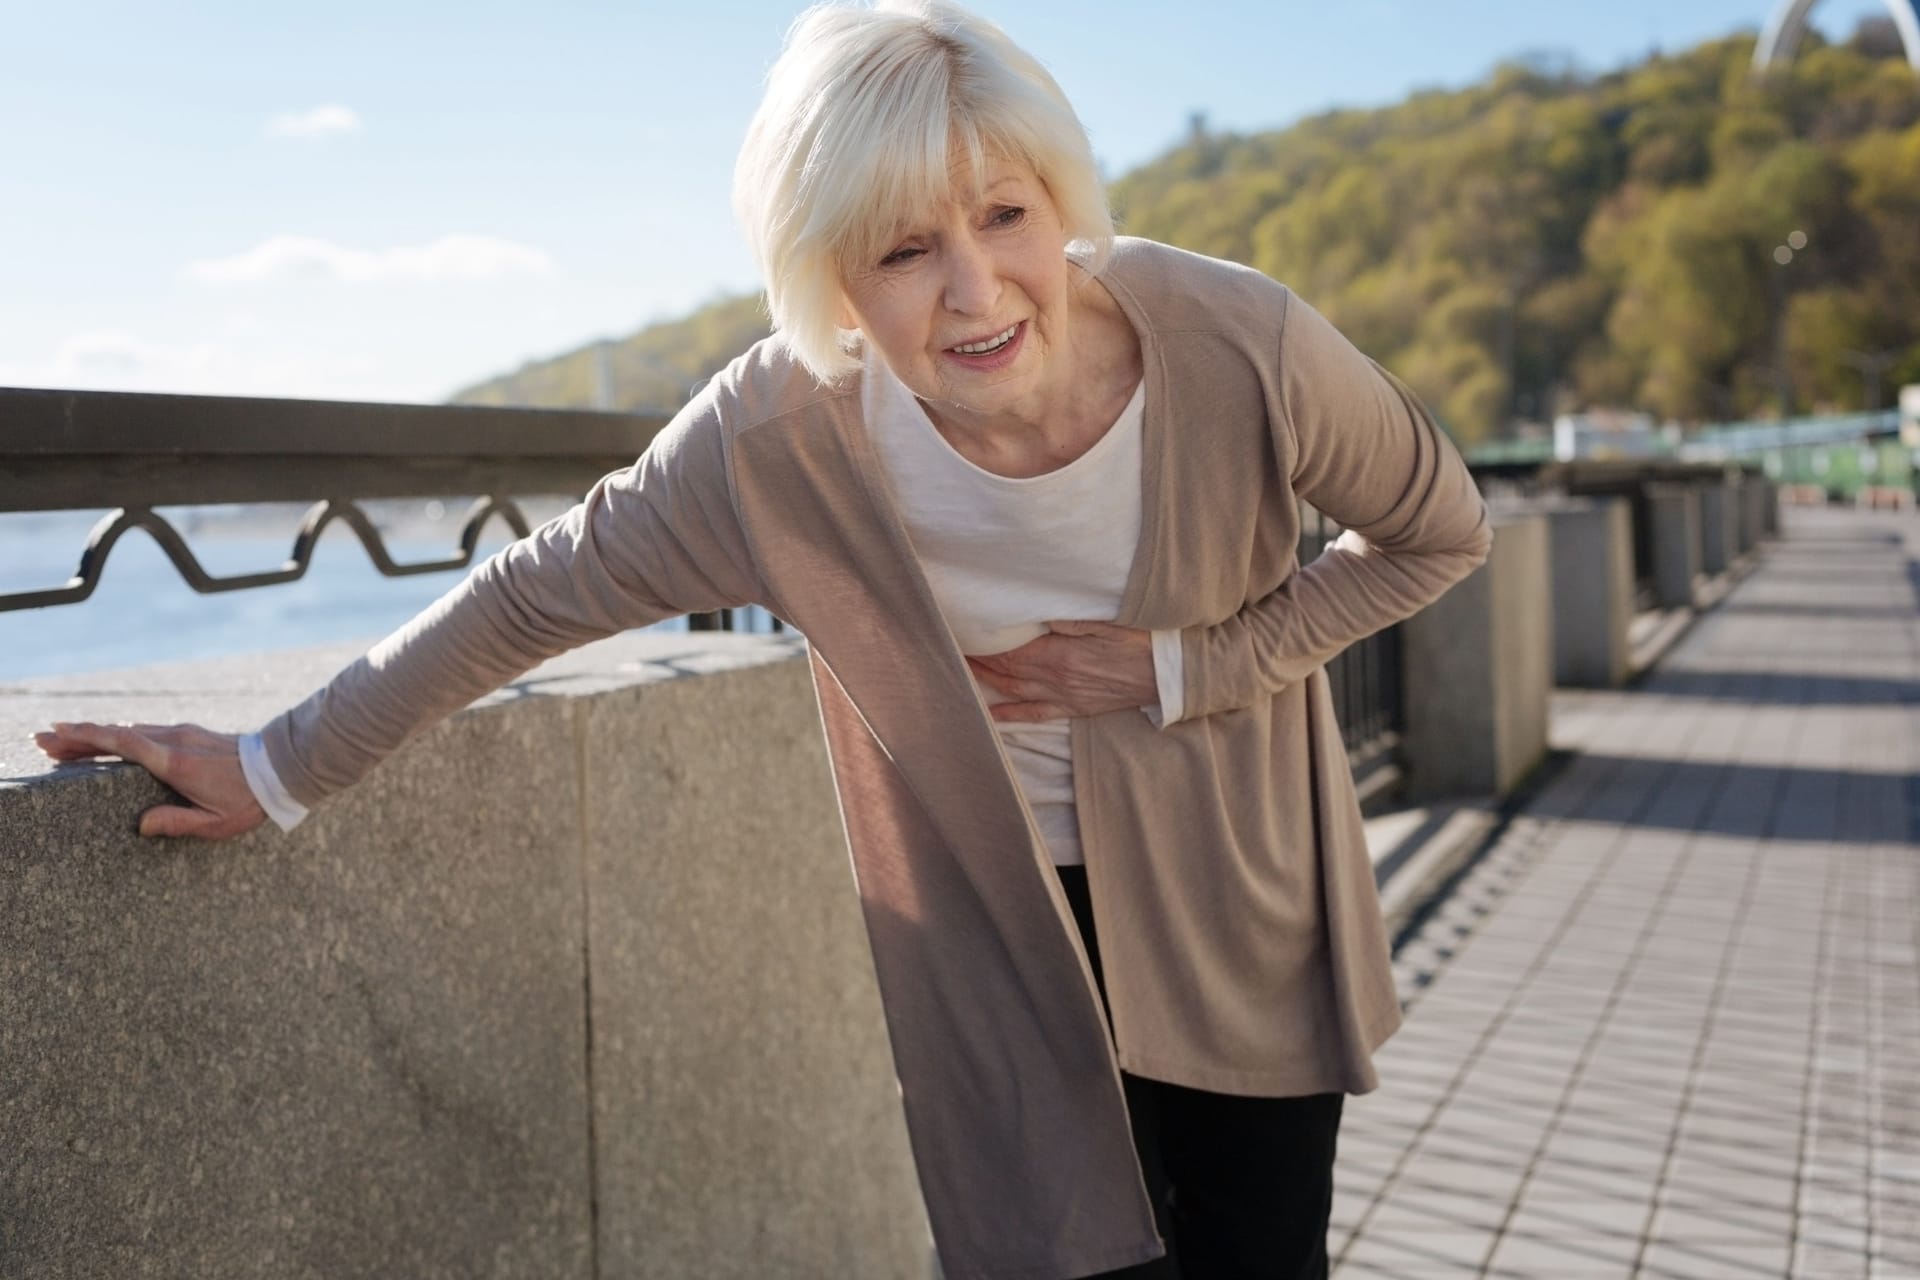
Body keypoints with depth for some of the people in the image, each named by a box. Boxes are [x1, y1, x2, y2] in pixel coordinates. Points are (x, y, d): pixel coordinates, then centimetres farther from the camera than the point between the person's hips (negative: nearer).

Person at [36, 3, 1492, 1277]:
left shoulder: (1237, 346, -26)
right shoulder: (784, 435, -24)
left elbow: (1440, 532, -7)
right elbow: (540, 593, -9)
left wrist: (1182, 671, -19)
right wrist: (280, 768, -1)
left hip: (1235, 908, 1)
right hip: (998, 925, -1)